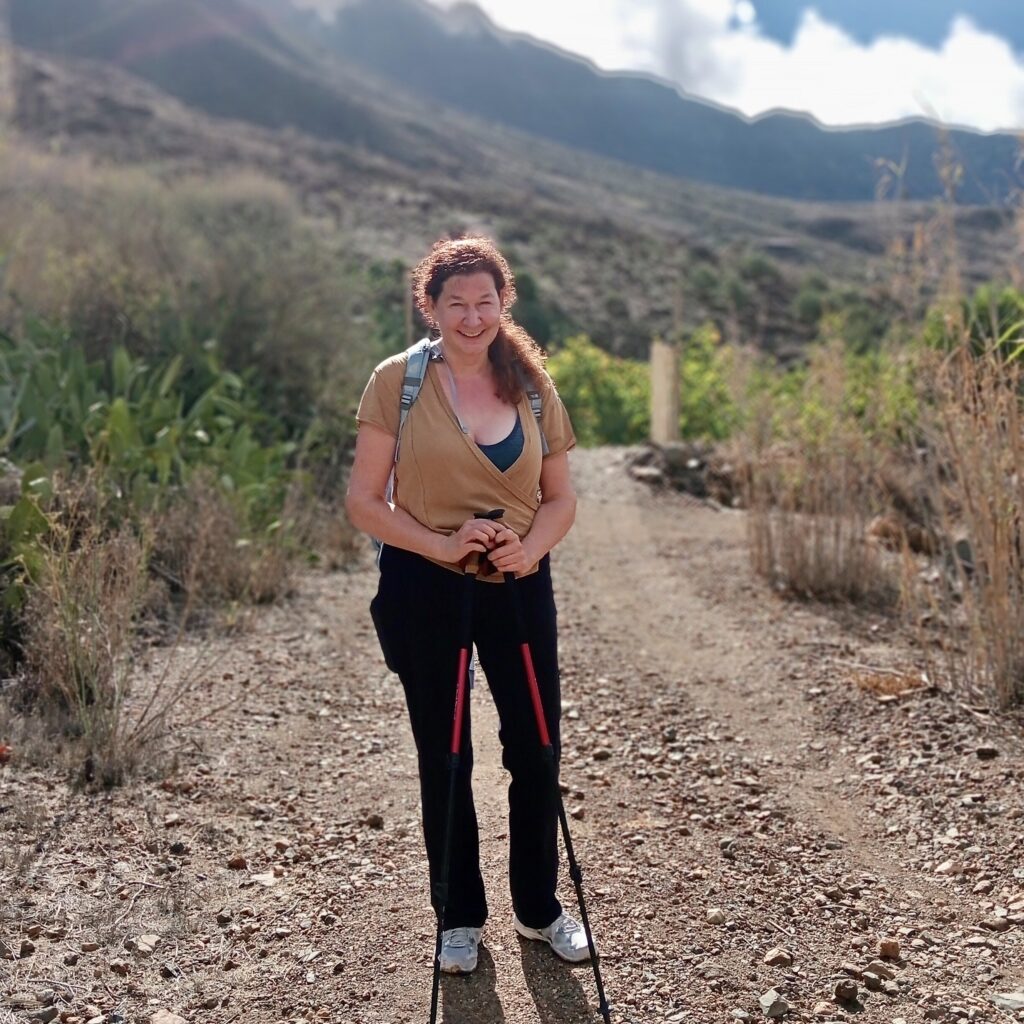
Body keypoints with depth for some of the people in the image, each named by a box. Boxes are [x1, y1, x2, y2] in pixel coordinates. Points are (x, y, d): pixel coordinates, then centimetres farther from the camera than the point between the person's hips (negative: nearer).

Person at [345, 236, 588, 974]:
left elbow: (561, 498, 6)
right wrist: (440, 545, -22)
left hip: (520, 587, 3)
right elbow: (365, 502, -9)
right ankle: (461, 918, 30)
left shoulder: (531, 385, 2)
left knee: (536, 751, 10)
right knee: (444, 758, 11)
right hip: (424, 590, -2)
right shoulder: (398, 381, -8)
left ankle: (539, 908, 32)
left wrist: (529, 548, -14)